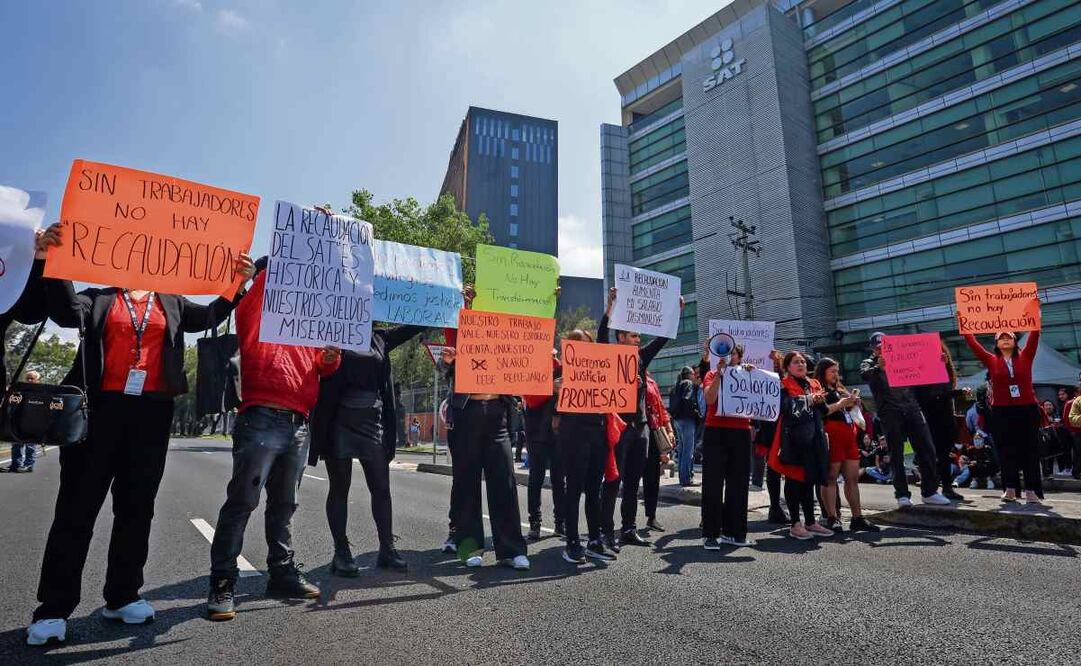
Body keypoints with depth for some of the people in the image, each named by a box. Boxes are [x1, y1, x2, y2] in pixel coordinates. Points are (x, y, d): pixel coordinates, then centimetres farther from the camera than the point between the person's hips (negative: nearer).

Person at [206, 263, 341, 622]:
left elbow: (322, 364, 17)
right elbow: (265, 281, -13)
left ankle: (283, 572, 21)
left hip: (299, 426, 6)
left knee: (284, 503, 12)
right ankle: (222, 583, 4)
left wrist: (330, 357, -4)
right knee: (242, 501, -4)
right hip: (262, 421, -5)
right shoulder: (253, 313, 6)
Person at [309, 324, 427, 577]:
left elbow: (412, 327, 14)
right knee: (339, 488, 5)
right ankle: (341, 552, 14)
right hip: (339, 421, -3)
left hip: (373, 422, 4)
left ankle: (387, 548, 14)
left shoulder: (379, 338, 11)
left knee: (381, 487, 5)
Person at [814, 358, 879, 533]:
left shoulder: (840, 390, 25)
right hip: (832, 435, -9)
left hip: (849, 435, 9)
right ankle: (832, 518, -6)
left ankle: (857, 518, 12)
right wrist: (840, 404, -13)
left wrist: (853, 404, 13)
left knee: (853, 477, 8)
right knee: (831, 477, -7)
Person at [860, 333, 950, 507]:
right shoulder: (869, 363, 7)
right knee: (897, 454, 0)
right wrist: (879, 367, -37)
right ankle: (902, 495, 6)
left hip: (912, 408, 4)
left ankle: (929, 492, 13)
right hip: (890, 413, -4)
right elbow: (864, 375, -16)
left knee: (927, 449, 2)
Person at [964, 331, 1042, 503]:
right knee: (1006, 451, 4)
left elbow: (1034, 337, 1)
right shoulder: (991, 360, 5)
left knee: (1030, 450, 3)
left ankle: (1031, 490, 9)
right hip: (1001, 412, 0)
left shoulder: (1025, 357, 7)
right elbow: (972, 342, 4)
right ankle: (1010, 489, 11)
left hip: (1028, 410, 0)